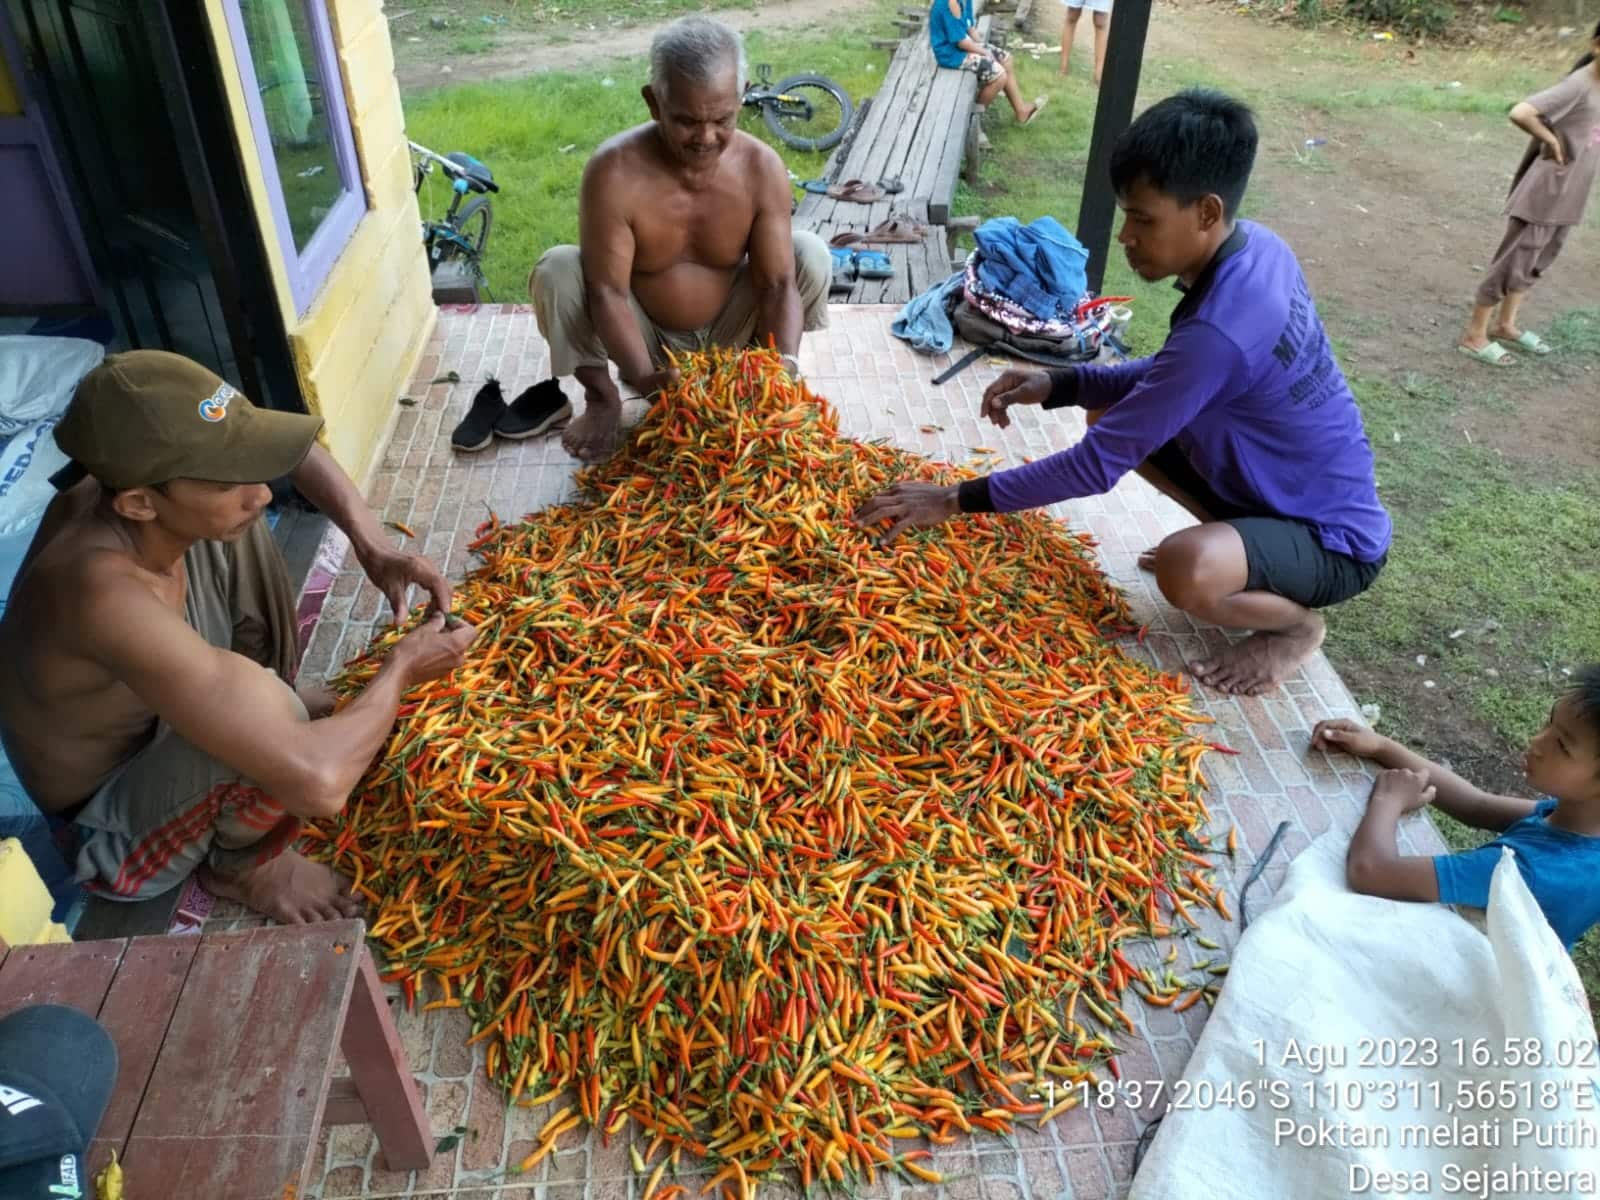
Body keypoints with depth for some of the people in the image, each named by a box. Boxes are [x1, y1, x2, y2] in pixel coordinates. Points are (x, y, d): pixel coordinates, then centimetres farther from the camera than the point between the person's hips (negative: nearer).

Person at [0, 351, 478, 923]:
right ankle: (239, 865, -3)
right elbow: (317, 783, -49)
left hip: (159, 710, 7)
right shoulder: (107, 593, -44)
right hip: (112, 819, -7)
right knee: (271, 718, -36)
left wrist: (372, 546, -17)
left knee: (234, 530, -3)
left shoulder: (133, 473, -23)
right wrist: (402, 667, -30)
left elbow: (290, 444, -2)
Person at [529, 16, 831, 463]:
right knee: (557, 269, -27)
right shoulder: (615, 171, -27)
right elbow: (607, 291, -27)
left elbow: (777, 284, -19)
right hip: (641, 335, -1)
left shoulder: (762, 168, -19)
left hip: (727, 335, 2)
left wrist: (782, 367, -36)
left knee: (811, 253, -17)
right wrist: (644, 377, -41)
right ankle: (601, 396, -4)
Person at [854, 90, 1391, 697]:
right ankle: (1242, 545, 15)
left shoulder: (1218, 330, -35)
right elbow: (1172, 376, 6)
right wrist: (1059, 384, -9)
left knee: (1186, 569, -38)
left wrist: (957, 499, -23)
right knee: (1112, 413, 7)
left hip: (1334, 538, -8)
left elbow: (1098, 464, -30)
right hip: (1280, 488, 8)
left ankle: (1297, 623, -2)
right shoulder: (1255, 249, -8)